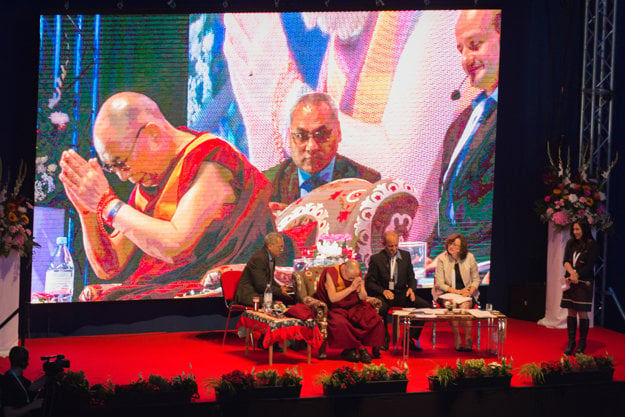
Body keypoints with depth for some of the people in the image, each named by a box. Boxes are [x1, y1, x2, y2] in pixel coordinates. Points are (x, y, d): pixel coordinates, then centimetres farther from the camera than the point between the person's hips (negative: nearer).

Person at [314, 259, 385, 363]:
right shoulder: (331, 273, -14)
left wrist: (361, 287, -19)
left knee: (375, 320, -19)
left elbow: (363, 298, 3)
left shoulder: (356, 274, 2)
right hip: (336, 308, -5)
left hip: (354, 307, 5)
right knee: (340, 323, -38)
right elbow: (332, 298, -22)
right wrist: (351, 288, -26)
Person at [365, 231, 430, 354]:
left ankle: (411, 338, -8)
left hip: (401, 293, 4)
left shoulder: (405, 256, 10)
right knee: (380, 308, -39)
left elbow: (411, 277, 16)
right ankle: (384, 339, -13)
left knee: (425, 306, -19)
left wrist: (411, 288, -7)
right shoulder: (376, 259, 0)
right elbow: (369, 282, -2)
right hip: (383, 294, -4)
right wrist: (383, 291, -19)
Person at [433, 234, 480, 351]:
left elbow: (476, 279, 7)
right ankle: (457, 339, -23)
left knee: (464, 306, -33)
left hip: (466, 293, 1)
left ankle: (468, 339, -22)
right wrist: (456, 291, -18)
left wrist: (470, 291, -14)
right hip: (446, 293, 0)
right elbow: (439, 283, -6)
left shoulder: (469, 258, -1)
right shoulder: (442, 259, -4)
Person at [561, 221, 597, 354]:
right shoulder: (570, 243, 11)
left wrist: (576, 276, -14)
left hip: (584, 282, -5)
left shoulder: (591, 245, -4)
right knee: (571, 312, 4)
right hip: (570, 282, 5)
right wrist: (572, 273, -15)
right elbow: (566, 261, 3)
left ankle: (582, 344, 4)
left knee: (582, 312, -3)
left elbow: (590, 266, -8)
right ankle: (571, 343, 10)